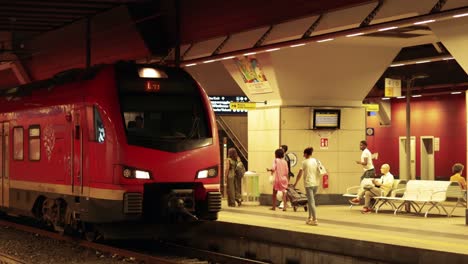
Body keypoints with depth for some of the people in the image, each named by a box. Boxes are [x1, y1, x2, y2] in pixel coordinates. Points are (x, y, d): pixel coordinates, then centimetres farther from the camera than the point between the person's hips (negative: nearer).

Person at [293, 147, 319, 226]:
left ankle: (315, 220, -8)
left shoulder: (304, 162, -7)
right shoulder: (315, 161, 7)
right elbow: (319, 171, 7)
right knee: (310, 201, 20)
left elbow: (300, 173, -9)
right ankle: (310, 218, 23)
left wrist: (295, 183, 0)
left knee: (311, 202, -4)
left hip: (308, 184, -6)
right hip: (316, 184, 6)